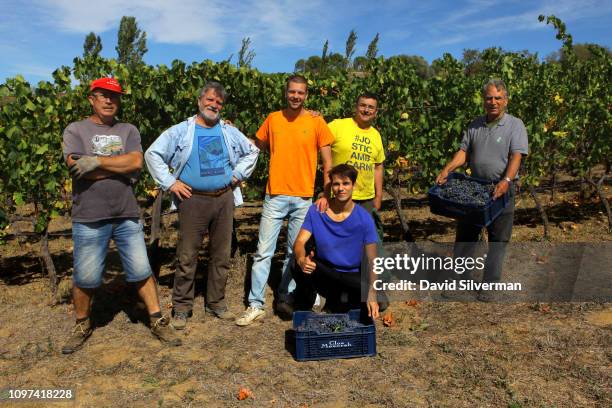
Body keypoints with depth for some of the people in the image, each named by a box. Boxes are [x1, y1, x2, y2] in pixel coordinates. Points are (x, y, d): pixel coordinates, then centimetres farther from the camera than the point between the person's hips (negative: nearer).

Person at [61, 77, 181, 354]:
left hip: (127, 215, 2)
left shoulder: (128, 130, 9)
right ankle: (82, 326, 31)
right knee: (85, 278, 8)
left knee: (141, 271, 7)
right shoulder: (75, 130, 2)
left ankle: (158, 322, 19)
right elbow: (78, 168, -13)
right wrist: (122, 169, -9)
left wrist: (96, 161, -13)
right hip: (89, 218, -1)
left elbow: (136, 162, -9)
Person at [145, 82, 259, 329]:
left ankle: (216, 303, 23)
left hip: (224, 199, 3)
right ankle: (181, 307, 12)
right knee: (187, 256, -1)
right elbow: (153, 154, 2)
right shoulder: (181, 131, 2)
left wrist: (238, 174, 11)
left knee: (221, 255, 9)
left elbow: (252, 152, 23)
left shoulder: (230, 132, 12)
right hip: (193, 200, -3)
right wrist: (169, 183, -4)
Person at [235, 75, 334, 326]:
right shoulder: (272, 119, 6)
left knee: (295, 253, 9)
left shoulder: (316, 122, 0)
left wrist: (326, 195, -6)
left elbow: (327, 163, 2)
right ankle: (256, 305, 9)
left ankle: (285, 299, 25)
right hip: (275, 196, 1)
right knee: (263, 252, 0)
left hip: (304, 199, -1)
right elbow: (257, 147, 20)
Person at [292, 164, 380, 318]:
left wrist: (372, 292, -30)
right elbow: (300, 242, -14)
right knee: (304, 266, -31)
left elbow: (372, 260, -16)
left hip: (352, 276, 0)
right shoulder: (316, 211, -9)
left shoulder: (364, 218, -14)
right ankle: (303, 310, -4)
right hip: (323, 272, 1)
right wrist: (301, 259, -38)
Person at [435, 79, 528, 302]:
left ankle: (489, 285, 17)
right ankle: (460, 279, 23)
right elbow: (463, 151, 6)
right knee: (465, 234, 9)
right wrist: (447, 170, -11)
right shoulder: (475, 125, 9)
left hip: (502, 190, -4)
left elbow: (516, 156, -16)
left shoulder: (515, 125, -5)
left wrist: (506, 180, -32)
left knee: (498, 239, 5)